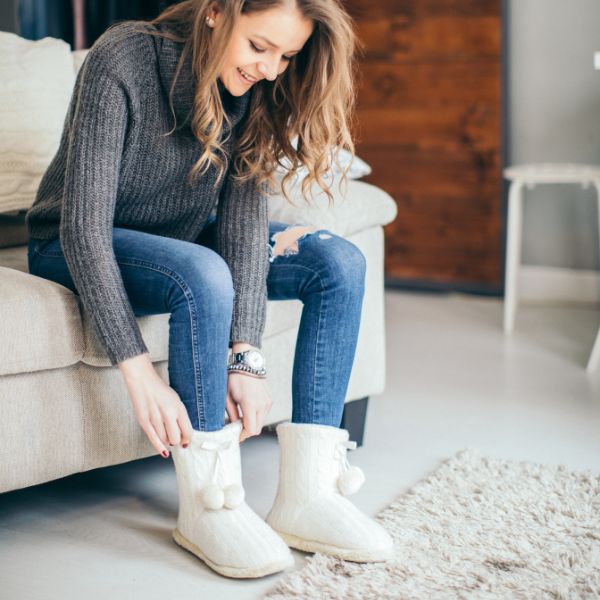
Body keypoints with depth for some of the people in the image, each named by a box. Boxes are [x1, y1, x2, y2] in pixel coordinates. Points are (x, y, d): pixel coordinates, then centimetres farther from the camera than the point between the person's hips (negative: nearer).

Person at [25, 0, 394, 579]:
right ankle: (208, 506, -25)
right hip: (76, 250, -6)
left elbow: (244, 215, -18)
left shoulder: (252, 87, -11)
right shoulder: (122, 61, -28)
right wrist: (138, 372, -38)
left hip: (187, 236, 6)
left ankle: (305, 494, -18)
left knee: (340, 263, -12)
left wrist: (246, 356, -29)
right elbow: (83, 226, -33)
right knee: (203, 276, -37)